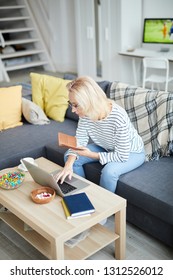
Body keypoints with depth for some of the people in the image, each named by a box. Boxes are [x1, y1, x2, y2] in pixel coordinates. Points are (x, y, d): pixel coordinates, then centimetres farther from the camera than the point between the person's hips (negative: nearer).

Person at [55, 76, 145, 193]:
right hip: (107, 148, 6)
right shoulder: (86, 113, -19)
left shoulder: (118, 117, -38)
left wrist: (91, 155, -30)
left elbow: (122, 156, -30)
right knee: (69, 157, -5)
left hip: (132, 152, -6)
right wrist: (68, 164, -28)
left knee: (109, 171, -34)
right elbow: (79, 141, -12)